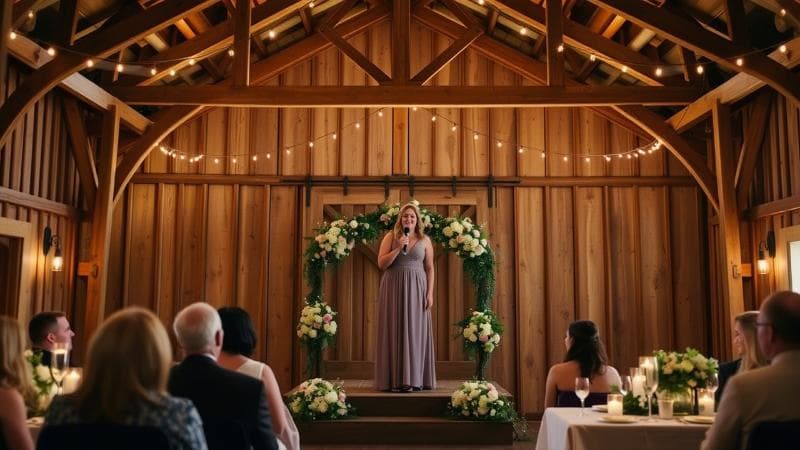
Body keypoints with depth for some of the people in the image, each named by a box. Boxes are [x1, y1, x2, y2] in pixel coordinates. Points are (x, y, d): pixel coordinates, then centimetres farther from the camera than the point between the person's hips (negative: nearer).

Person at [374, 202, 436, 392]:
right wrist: (398, 248, -13)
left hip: (416, 289, 1)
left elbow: (430, 268, 6)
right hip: (393, 289, -1)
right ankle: (395, 379, 3)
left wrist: (430, 293, -2)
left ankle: (413, 378, 6)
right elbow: (381, 264, -4)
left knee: (415, 331, 1)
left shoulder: (425, 240, 7)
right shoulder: (390, 237, 3)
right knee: (394, 331, -1)